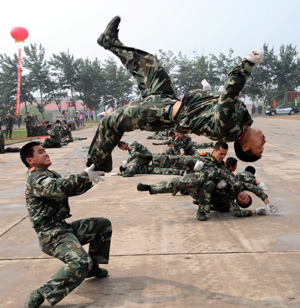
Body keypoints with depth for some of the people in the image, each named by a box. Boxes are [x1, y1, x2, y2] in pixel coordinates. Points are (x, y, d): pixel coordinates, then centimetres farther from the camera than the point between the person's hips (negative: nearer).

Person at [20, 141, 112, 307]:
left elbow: (72, 189, 19)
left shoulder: (50, 174, 16)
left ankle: (92, 267, 23)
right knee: (81, 262, -31)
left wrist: (90, 178, 1)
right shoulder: (35, 177, -13)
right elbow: (56, 189, -33)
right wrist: (85, 176, -29)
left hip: (63, 227, 10)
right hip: (51, 234, -10)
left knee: (103, 224, 17)